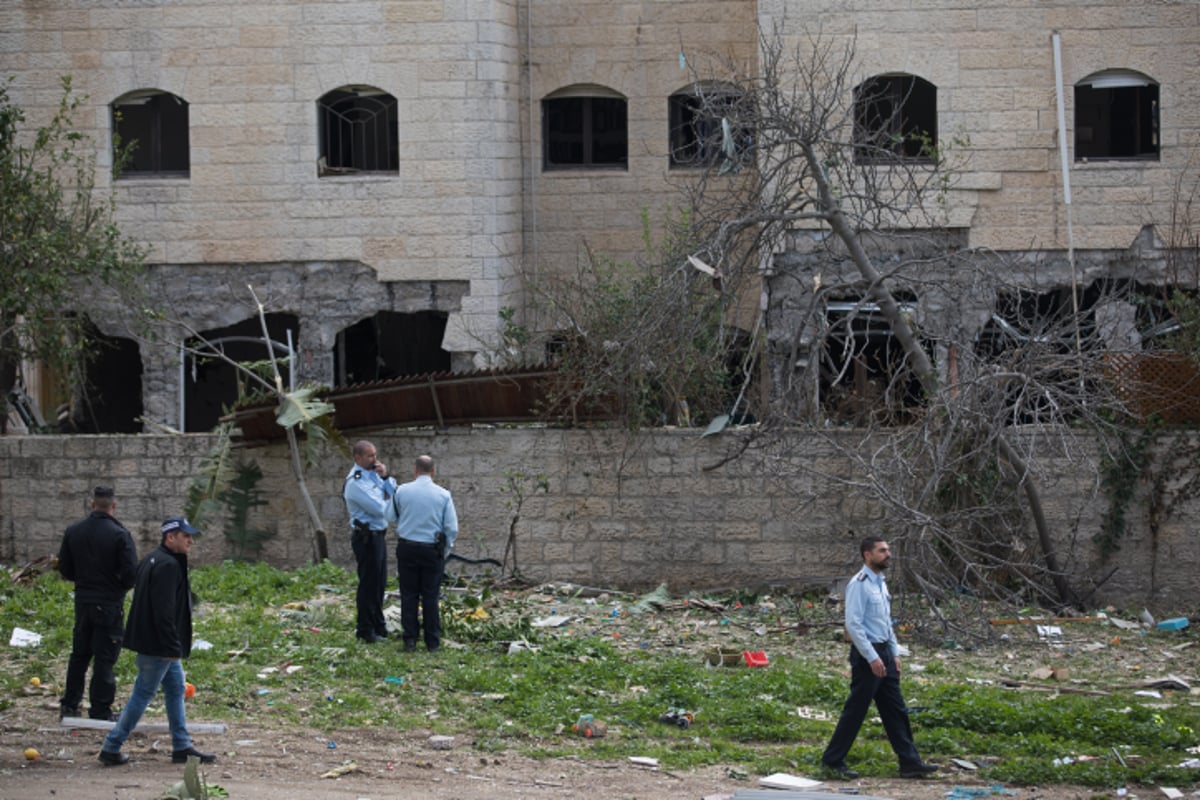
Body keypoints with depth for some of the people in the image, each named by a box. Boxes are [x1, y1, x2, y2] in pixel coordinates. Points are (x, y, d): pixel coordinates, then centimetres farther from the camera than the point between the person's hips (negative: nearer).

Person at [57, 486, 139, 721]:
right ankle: (100, 712, 2)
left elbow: (64, 569, 6)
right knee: (105, 658, 1)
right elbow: (131, 573, -17)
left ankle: (69, 706, 23)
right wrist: (121, 587, 4)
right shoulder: (120, 535, -16)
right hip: (110, 604, -5)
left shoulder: (73, 532, 1)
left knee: (79, 654, 18)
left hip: (83, 602, 5)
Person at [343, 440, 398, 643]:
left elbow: (394, 495, 10)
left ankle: (379, 626, 26)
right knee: (368, 584, -3)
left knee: (379, 584, 16)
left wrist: (385, 477, -5)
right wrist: (388, 500, -1)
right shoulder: (355, 482, -18)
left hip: (378, 534, 9)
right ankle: (365, 631, 4)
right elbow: (380, 509, -21)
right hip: (366, 537, -9)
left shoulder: (372, 474, 10)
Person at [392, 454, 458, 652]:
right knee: (430, 596, 5)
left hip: (407, 548, 0)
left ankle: (410, 639, 7)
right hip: (432, 550, 0)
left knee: (409, 595, 8)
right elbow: (452, 528, -2)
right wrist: (445, 551, 11)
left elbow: (393, 517, 9)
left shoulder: (402, 491, -4)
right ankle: (432, 642, 7)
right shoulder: (443, 495, -4)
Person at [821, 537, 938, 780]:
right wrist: (872, 658, -22)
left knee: (896, 710, 9)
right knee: (855, 711, -3)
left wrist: (894, 654, 17)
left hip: (883, 653, 9)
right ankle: (833, 760, 7)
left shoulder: (881, 583, 14)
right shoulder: (859, 585, -15)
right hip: (866, 653, -9)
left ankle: (910, 762, 11)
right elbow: (853, 624, -20)